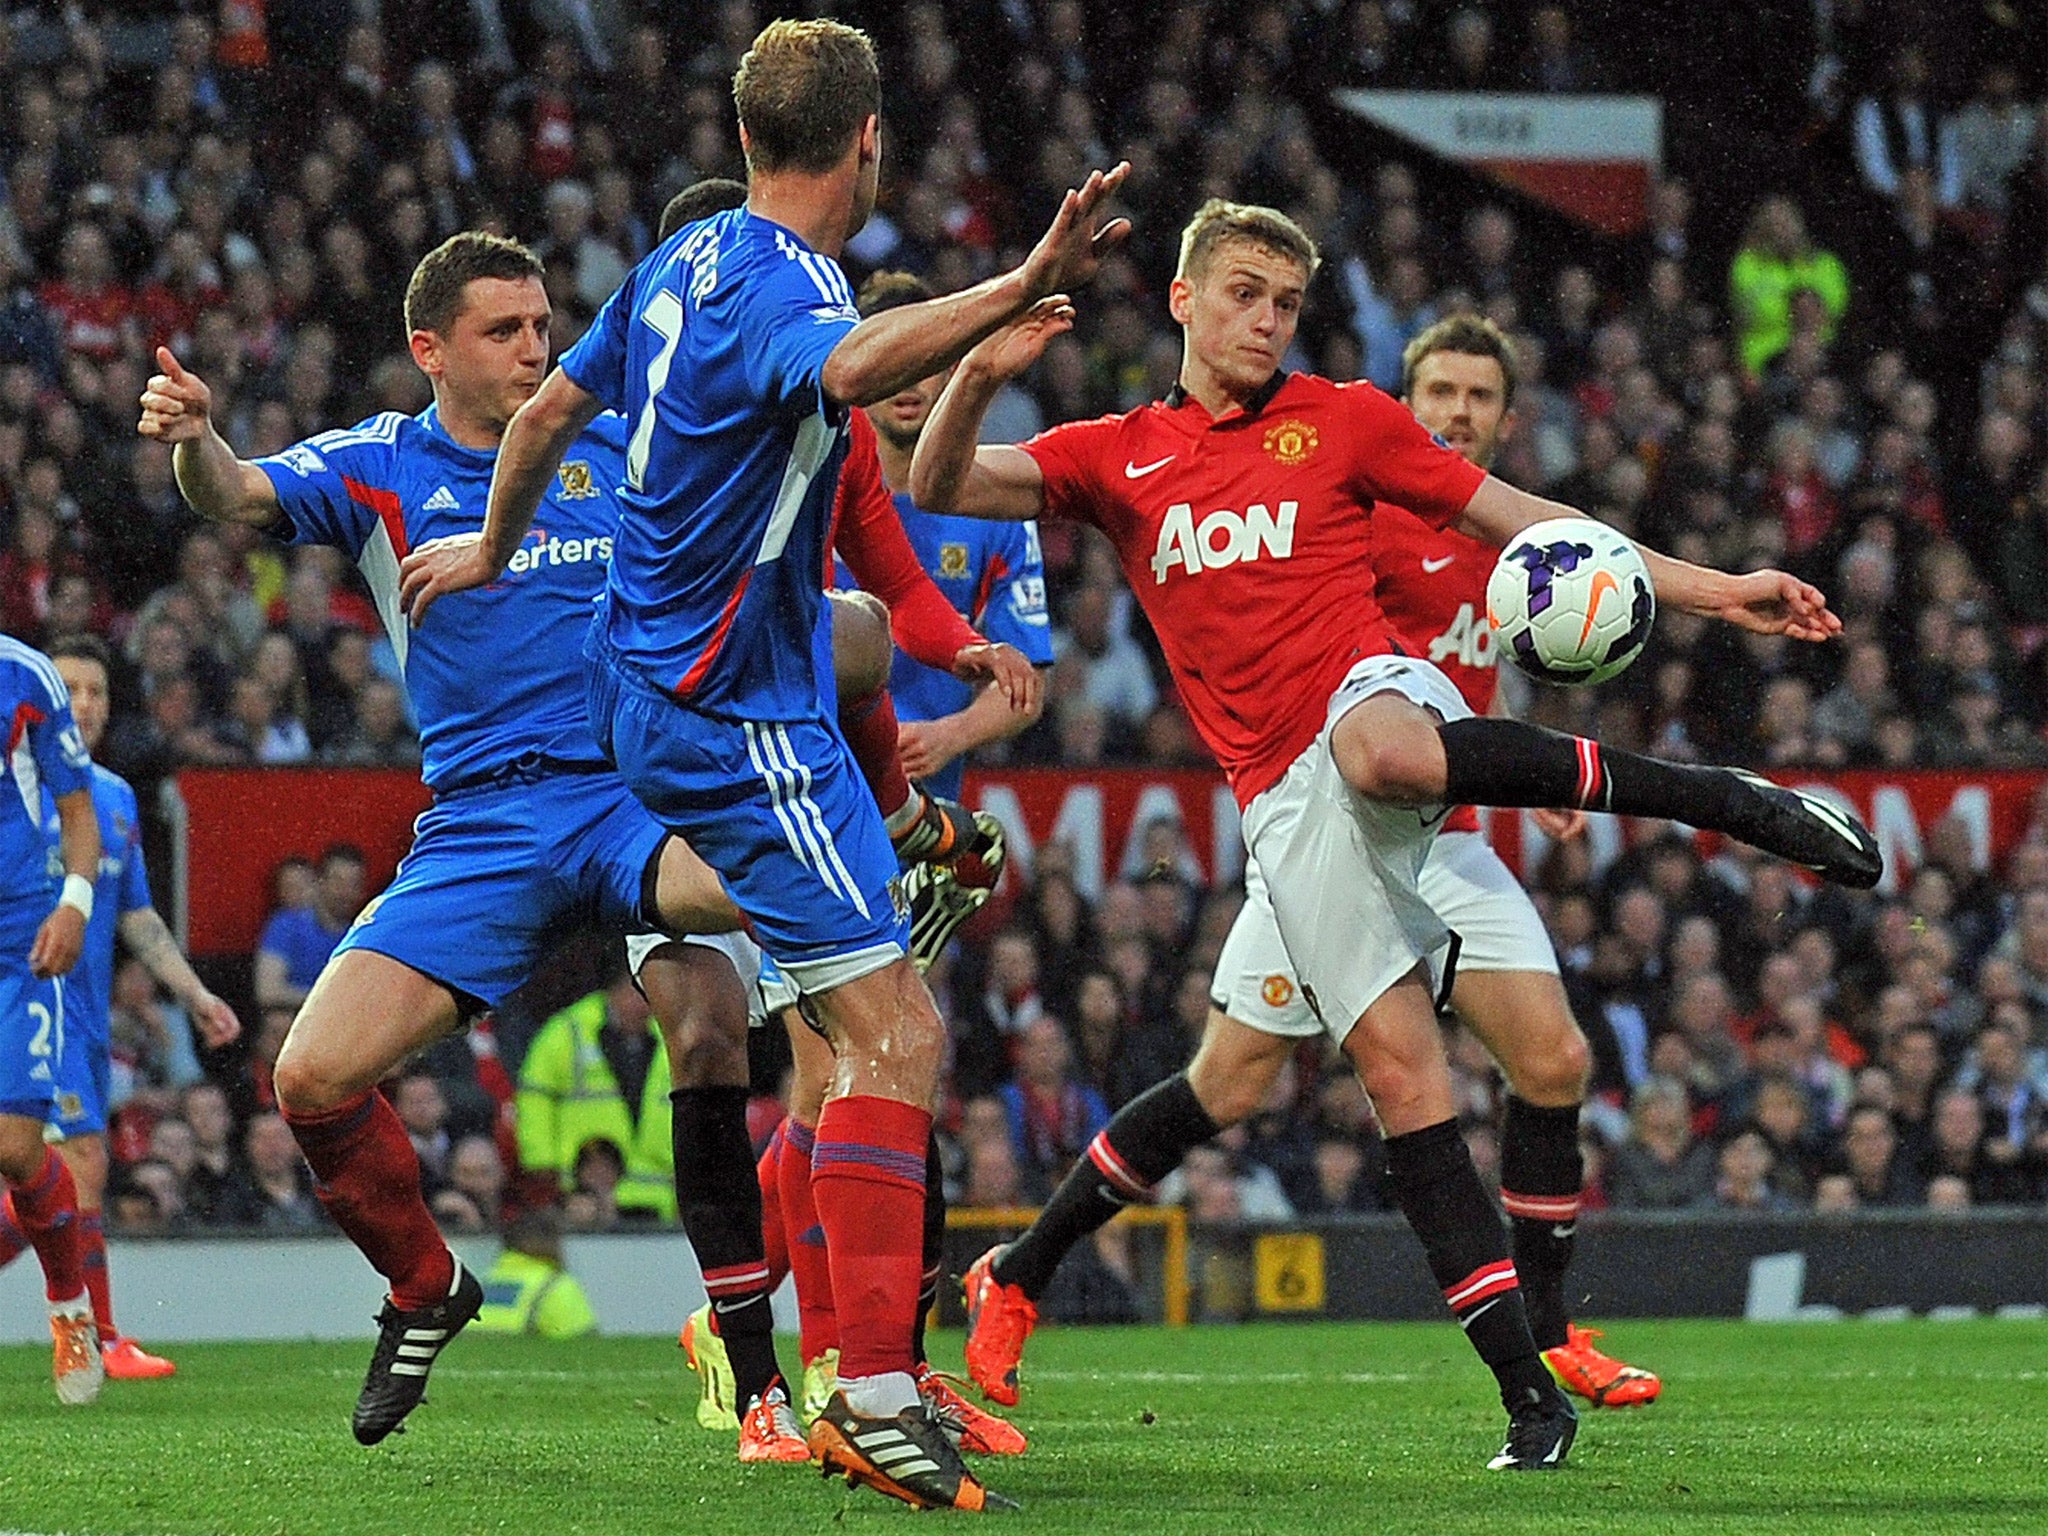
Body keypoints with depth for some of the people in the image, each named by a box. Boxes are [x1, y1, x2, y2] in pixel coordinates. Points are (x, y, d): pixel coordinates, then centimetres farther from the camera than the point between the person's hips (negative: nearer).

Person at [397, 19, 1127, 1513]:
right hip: (737, 717, -10)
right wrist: (1022, 289, -60)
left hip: (646, 663, 10)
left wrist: (492, 550, 37)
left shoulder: (688, 259, 6)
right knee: (898, 1034, -16)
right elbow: (851, 365, -48)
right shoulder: (774, 288, -22)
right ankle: (876, 1396, -23)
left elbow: (554, 403, 20)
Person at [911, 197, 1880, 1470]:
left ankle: (1719, 796, -32)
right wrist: (980, 377, -16)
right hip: (1289, 800, 2)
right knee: (1401, 1065, -10)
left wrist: (1710, 591, 9)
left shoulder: (1341, 420, 12)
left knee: (1380, 748, -42)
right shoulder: (1116, 458, 16)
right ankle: (1529, 1392, -11)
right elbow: (942, 488, 5)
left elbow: (1520, 519, 14)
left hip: (1376, 695, -2)